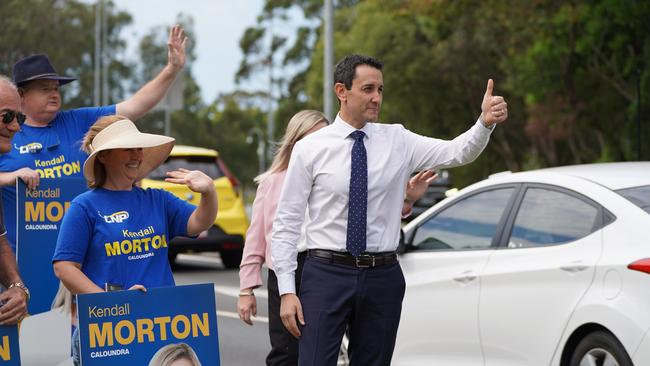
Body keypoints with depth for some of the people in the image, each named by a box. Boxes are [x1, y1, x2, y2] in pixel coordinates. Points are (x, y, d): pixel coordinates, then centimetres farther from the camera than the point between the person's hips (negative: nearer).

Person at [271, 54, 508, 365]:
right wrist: (286, 290, -7)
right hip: (326, 273, -3)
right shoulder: (309, 148, -1)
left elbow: (457, 152, -7)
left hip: (382, 278, 3)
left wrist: (485, 123, -27)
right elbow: (286, 222, -1)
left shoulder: (398, 141, 5)